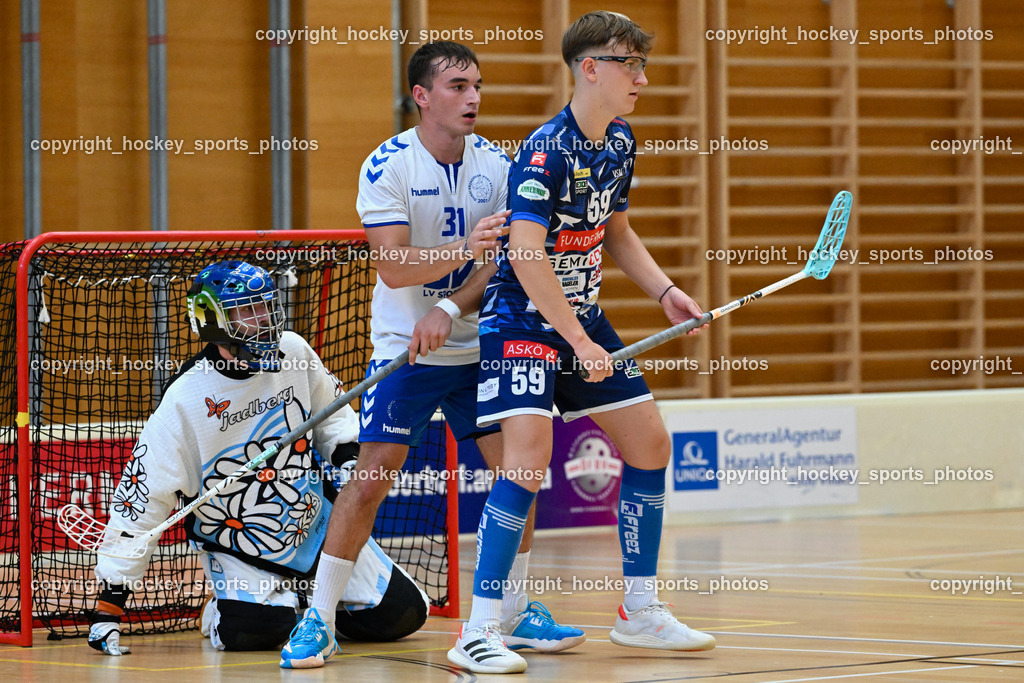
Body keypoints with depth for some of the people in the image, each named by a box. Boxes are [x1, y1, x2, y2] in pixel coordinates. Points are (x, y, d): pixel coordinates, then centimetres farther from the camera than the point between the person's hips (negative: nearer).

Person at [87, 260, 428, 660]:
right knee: (258, 631, -31)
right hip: (237, 548, -4)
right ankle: (223, 614, 5)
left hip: (316, 523, 4)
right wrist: (108, 607, -20)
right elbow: (140, 498, -18)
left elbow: (331, 412, 14)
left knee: (401, 614, -2)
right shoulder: (184, 399, -20)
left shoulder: (293, 353, -8)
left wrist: (347, 458, -8)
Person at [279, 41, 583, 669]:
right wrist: (465, 249, -34)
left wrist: (450, 310, -19)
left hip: (477, 346, 4)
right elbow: (394, 267, -19)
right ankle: (318, 621, -2)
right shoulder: (387, 166, -12)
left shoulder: (495, 163, 0)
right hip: (404, 351, -4)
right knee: (373, 477, -11)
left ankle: (513, 612, 16)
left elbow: (501, 260, -3)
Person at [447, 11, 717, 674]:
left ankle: (640, 611, 21)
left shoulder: (620, 144, 5)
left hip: (584, 316, 9)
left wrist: (666, 290, 6)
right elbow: (526, 254, -28)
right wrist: (580, 343, -26)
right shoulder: (545, 151, -21)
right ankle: (478, 632, -19)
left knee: (651, 443, 9)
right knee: (528, 454, -22)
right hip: (523, 320, -9)